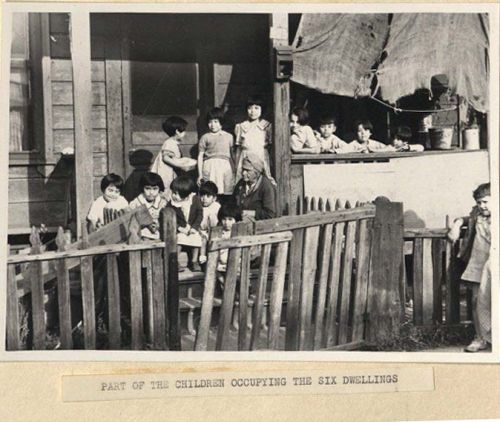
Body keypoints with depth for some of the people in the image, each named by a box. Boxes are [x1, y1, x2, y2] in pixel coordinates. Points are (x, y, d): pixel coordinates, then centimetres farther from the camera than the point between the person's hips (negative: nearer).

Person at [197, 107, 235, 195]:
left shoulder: (228, 136, 14)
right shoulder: (205, 137, 8)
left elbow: (232, 155, 17)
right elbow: (200, 156, 9)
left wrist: (234, 172, 14)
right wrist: (200, 174, 5)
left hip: (225, 166, 2)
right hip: (210, 166, -2)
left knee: (226, 193, -3)